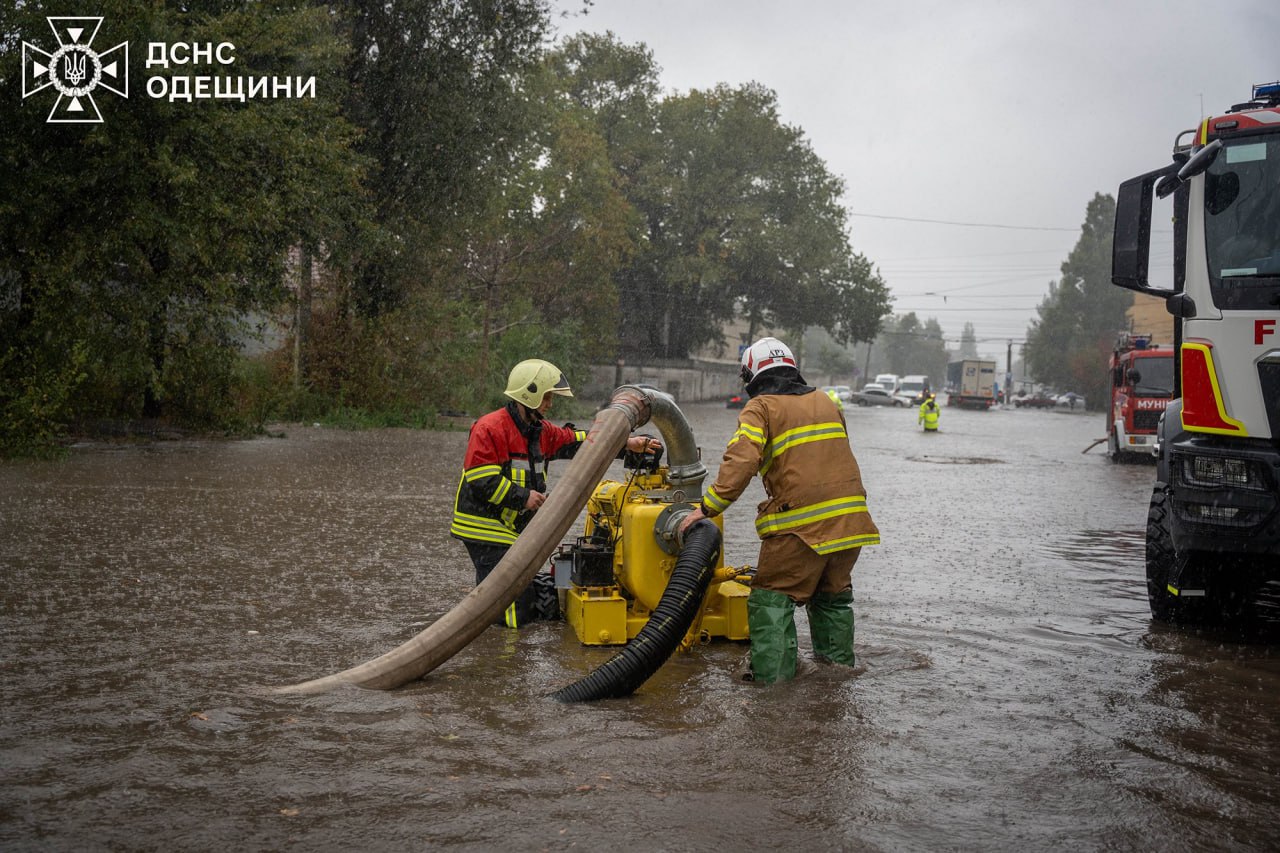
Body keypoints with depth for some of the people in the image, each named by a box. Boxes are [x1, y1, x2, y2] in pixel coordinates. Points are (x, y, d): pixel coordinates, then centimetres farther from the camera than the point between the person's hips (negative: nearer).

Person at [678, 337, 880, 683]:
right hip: (851, 518, 6)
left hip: (801, 524, -6)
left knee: (772, 599, 2)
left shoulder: (761, 408, -2)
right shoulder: (826, 402, 18)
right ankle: (839, 665, 30)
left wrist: (706, 508, -16)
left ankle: (773, 678, -5)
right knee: (833, 596, 23)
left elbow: (741, 462, -16)